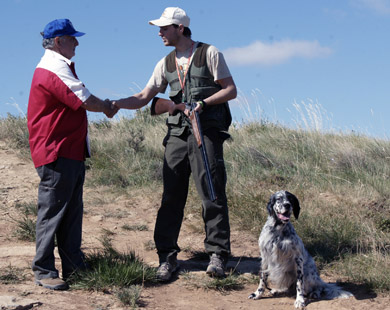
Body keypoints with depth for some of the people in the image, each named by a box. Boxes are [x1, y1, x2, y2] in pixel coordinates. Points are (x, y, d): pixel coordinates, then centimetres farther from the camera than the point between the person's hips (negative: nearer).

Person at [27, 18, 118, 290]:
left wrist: (103, 105, 7)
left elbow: (81, 101, 22)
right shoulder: (55, 69, -16)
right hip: (57, 153, -11)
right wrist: (107, 108, 2)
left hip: (72, 152, 11)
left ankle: (74, 267, 18)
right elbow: (87, 101, -17)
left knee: (72, 212, 12)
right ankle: (44, 272, 0)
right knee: (52, 212, -5)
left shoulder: (58, 67, 21)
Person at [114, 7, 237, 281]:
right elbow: (143, 98, 11)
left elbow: (230, 90, 0)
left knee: (212, 194, -6)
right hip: (177, 134, 5)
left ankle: (218, 254, 0)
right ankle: (167, 257, 6)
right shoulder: (166, 64, 16)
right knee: (171, 196, 1)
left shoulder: (209, 53, 1)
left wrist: (203, 102, -14)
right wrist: (113, 104, -3)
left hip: (207, 132, -5)